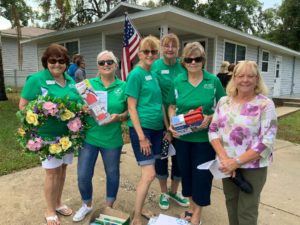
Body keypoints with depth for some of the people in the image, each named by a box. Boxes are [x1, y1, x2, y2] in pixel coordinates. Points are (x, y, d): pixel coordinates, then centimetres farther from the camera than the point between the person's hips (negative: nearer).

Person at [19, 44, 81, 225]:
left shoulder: (70, 80, 6)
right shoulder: (36, 79, -11)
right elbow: (23, 106, -9)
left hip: (68, 133, 5)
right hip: (48, 135, -5)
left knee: (63, 169, 16)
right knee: (52, 172, 5)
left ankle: (58, 203, 38)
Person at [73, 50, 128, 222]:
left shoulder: (123, 86, -1)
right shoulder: (88, 84, 2)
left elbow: (130, 111, 1)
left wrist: (118, 117, -18)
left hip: (112, 139, -1)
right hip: (89, 136, 1)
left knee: (112, 173, 15)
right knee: (83, 175, 6)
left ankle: (109, 207, 40)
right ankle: (87, 205, 36)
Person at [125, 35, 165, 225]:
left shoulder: (154, 74, 13)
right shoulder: (136, 74, -9)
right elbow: (131, 107, -13)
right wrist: (141, 136, -16)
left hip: (156, 128, 7)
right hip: (141, 128, -7)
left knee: (147, 174, 15)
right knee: (150, 174, -7)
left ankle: (140, 208, 33)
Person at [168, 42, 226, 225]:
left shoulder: (213, 81, -6)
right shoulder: (178, 81, -1)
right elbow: (172, 107, 6)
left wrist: (210, 117, -18)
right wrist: (172, 124, -11)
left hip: (205, 137, -2)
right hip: (182, 137, 3)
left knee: (201, 174, 7)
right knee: (186, 172, 16)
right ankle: (192, 207, 40)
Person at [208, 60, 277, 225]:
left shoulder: (265, 105, -12)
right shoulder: (224, 102, 1)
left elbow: (267, 142, -16)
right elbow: (213, 130, 0)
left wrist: (236, 162, -19)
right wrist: (224, 158, -14)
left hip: (253, 167, -4)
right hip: (227, 166, 4)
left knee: (246, 211, 9)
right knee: (231, 204, 19)